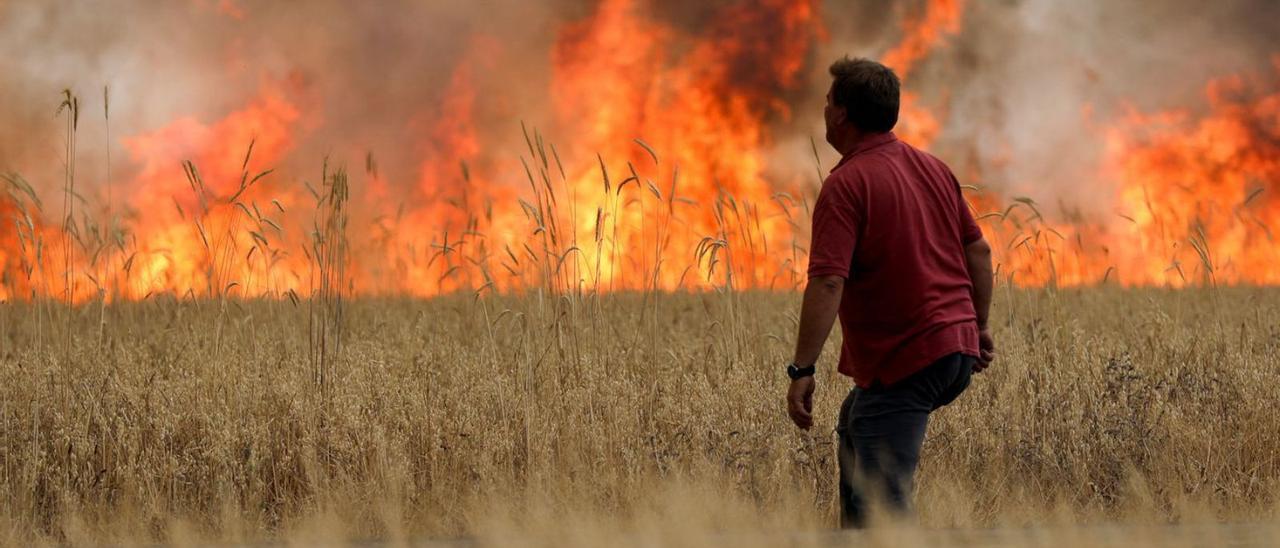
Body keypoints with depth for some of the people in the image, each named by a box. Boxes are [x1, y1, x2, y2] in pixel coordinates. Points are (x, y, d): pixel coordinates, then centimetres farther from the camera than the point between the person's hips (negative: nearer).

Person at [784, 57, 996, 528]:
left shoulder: (846, 184, -14)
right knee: (854, 427, 30)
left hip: (904, 364, -9)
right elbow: (978, 250, 15)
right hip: (957, 349, 9)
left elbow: (828, 282, -22)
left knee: (880, 501, -9)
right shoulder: (932, 167, 11)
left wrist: (802, 370, -21)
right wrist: (979, 327, 24)